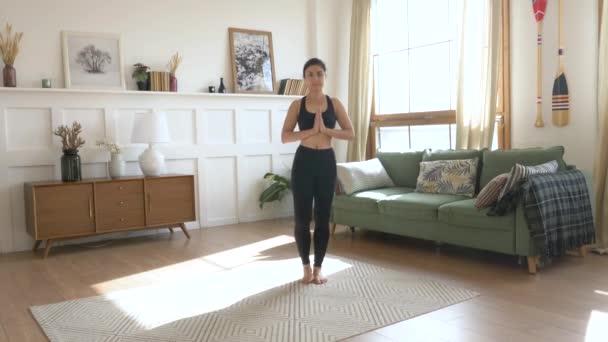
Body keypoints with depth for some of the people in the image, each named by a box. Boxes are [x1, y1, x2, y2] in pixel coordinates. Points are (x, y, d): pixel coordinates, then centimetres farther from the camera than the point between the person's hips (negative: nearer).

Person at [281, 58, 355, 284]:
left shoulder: (334, 104, 5)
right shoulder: (297, 105, 2)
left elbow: (350, 133, 0)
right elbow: (285, 136, -7)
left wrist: (326, 130, -15)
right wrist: (311, 130, -18)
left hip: (326, 161, 1)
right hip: (304, 162, -1)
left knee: (323, 218, 5)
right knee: (302, 217, 1)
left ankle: (318, 268, 18)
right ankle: (306, 267, 17)